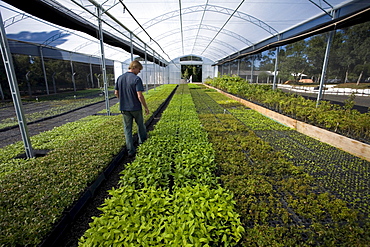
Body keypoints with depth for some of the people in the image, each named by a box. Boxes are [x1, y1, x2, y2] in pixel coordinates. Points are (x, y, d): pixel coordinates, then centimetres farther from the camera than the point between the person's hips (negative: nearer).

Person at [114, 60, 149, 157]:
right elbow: (140, 96, -21)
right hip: (136, 108, -4)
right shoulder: (136, 79, -15)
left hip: (124, 108, 5)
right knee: (140, 124, 20)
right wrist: (146, 107, -11)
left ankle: (131, 151, 10)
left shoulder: (120, 78, 4)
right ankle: (142, 140, 41)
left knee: (127, 129, 8)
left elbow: (116, 93, 10)